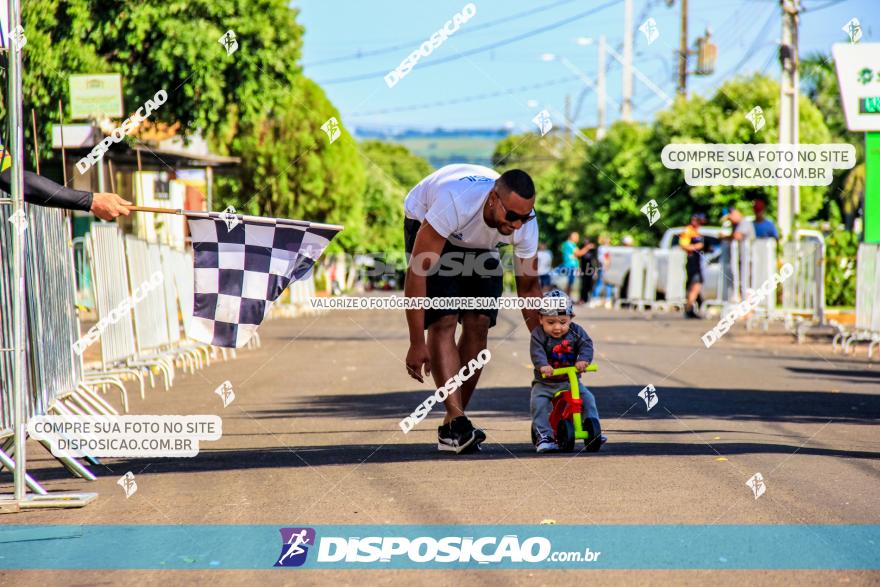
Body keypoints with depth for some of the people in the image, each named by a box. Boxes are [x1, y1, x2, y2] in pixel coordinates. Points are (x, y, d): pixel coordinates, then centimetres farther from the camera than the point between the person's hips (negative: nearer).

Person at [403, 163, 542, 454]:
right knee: (443, 322, -20)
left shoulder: (525, 223, -29)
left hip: (479, 242, 4)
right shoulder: (455, 202, -44)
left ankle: (451, 427, 0)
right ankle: (458, 422, -28)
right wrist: (417, 343, -39)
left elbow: (529, 288, -12)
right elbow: (416, 273, -39)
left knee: (478, 324, -9)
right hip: (426, 226, -4)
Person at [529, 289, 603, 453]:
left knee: (587, 398, -14)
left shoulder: (576, 332, -2)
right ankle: (544, 436, -22)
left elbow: (586, 345, -15)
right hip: (544, 382, -2)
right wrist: (543, 365, -46)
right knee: (538, 402, -25)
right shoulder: (539, 334, -11)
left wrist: (583, 360, -36)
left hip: (570, 380, 2)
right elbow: (537, 352, -26)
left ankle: (594, 431, -4)